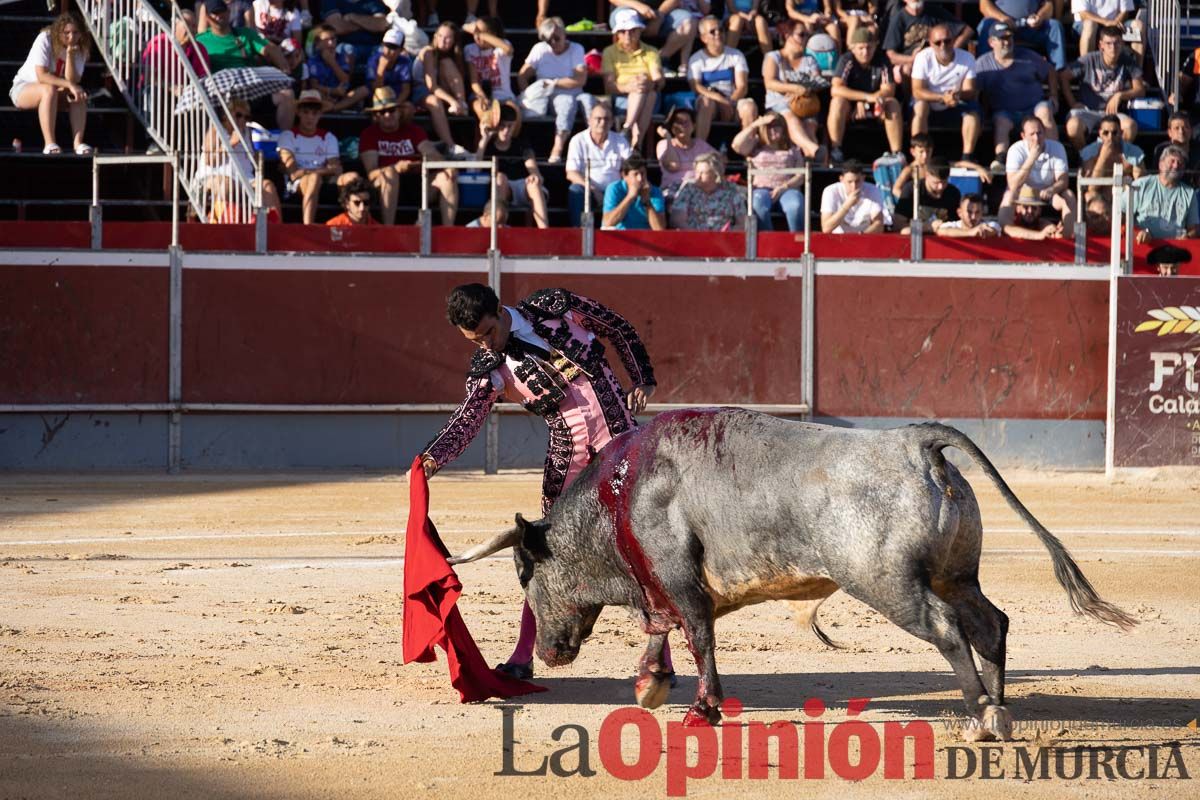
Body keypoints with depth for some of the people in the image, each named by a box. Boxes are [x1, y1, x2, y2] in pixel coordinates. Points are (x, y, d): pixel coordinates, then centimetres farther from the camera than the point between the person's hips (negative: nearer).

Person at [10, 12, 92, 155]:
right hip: (22, 89, -5)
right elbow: (41, 76, -29)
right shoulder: (45, 40, -19)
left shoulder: (80, 49, -5)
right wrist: (69, 84, -37)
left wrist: (70, 54, -28)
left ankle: (77, 142, -32)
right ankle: (49, 143, -42)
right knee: (49, 90, -37)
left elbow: (73, 80, -19)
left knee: (79, 96, -23)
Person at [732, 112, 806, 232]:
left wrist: (784, 187, -9)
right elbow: (737, 145, -1)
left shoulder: (792, 149, 18)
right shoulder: (756, 147, 19)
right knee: (759, 206, -38)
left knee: (796, 206, -36)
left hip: (787, 189, 0)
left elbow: (801, 176, 10)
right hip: (762, 189, 0)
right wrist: (756, 124, 3)